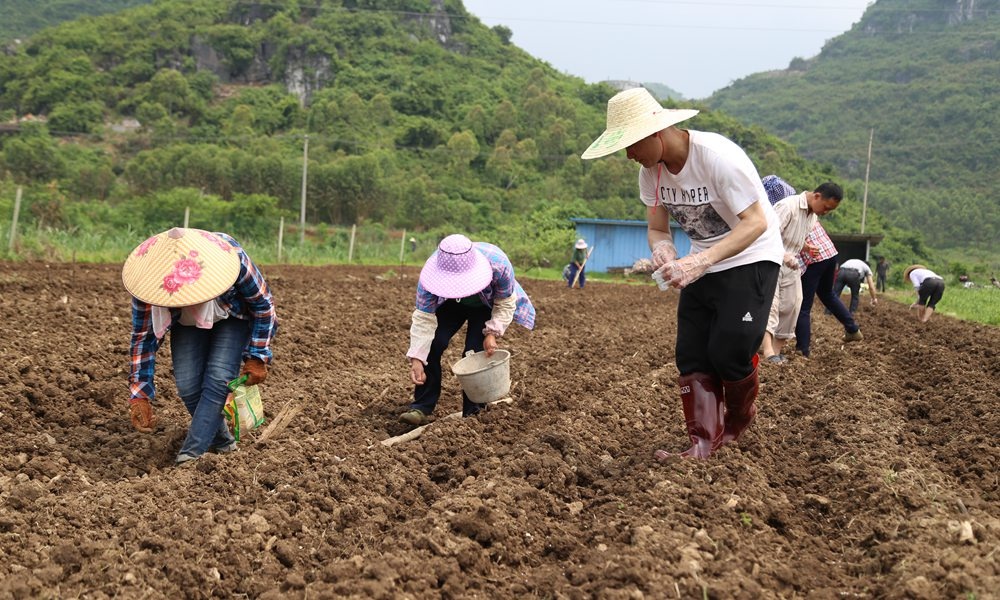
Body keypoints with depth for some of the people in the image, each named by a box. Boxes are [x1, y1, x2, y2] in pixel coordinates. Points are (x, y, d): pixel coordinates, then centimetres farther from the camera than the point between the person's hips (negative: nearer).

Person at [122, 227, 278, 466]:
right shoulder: (150, 278, -34)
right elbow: (143, 336, -20)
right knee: (187, 384, -11)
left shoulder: (233, 259, -40)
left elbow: (263, 304, -19)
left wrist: (257, 357, -17)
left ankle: (191, 455, -21)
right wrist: (140, 395, -25)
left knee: (217, 379, -21)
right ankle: (222, 442, 13)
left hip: (234, 315, -2)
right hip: (186, 322, 2)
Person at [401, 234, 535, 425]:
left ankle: (472, 413, -6)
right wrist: (416, 360, -38)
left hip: (486, 306, -1)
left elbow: (505, 303, -20)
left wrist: (493, 333, -29)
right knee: (432, 344, -17)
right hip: (450, 303, 1)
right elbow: (424, 318, -32)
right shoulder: (430, 274, -37)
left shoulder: (498, 264, -40)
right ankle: (422, 407, -7)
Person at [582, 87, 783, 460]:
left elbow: (756, 223, -28)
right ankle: (704, 444, 0)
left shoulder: (717, 156, -28)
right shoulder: (651, 170, -6)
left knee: (728, 352, -13)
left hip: (751, 258, -7)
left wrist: (701, 261, -41)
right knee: (692, 356, -3)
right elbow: (656, 229, 2)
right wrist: (661, 250, -25)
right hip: (703, 264, 7)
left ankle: (740, 417, 17)